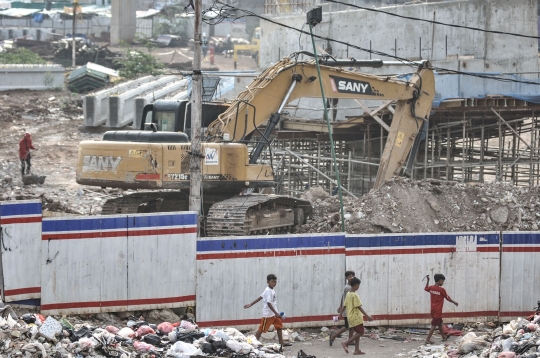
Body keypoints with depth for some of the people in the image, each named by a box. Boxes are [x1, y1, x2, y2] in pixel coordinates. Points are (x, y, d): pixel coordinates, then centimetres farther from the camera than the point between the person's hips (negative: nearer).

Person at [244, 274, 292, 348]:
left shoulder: (271, 290, 11)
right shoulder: (268, 291, -19)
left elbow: (260, 297, 15)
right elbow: (269, 303, -25)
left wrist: (251, 304, 19)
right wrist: (276, 313, -26)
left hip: (274, 313, 9)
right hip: (268, 314, -9)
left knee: (279, 326, 7)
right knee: (262, 329, -1)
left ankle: (281, 343, 10)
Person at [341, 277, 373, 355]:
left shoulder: (348, 294, 10)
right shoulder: (355, 295, -16)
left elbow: (345, 306, 14)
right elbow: (359, 307, -19)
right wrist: (367, 316, -18)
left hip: (350, 317, 9)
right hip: (356, 317, -9)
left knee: (358, 333, 12)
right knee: (360, 333, -4)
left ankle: (357, 350, 8)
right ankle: (346, 343, -7)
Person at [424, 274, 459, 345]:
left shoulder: (431, 288, 1)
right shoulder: (441, 290, -16)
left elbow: (426, 288, 25)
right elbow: (448, 298, -3)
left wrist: (428, 280, 28)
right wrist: (454, 302, 14)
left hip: (433, 309, 8)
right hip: (438, 311, -8)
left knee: (440, 323, 22)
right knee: (434, 325, -6)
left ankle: (443, 337, 36)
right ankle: (427, 340, -10)